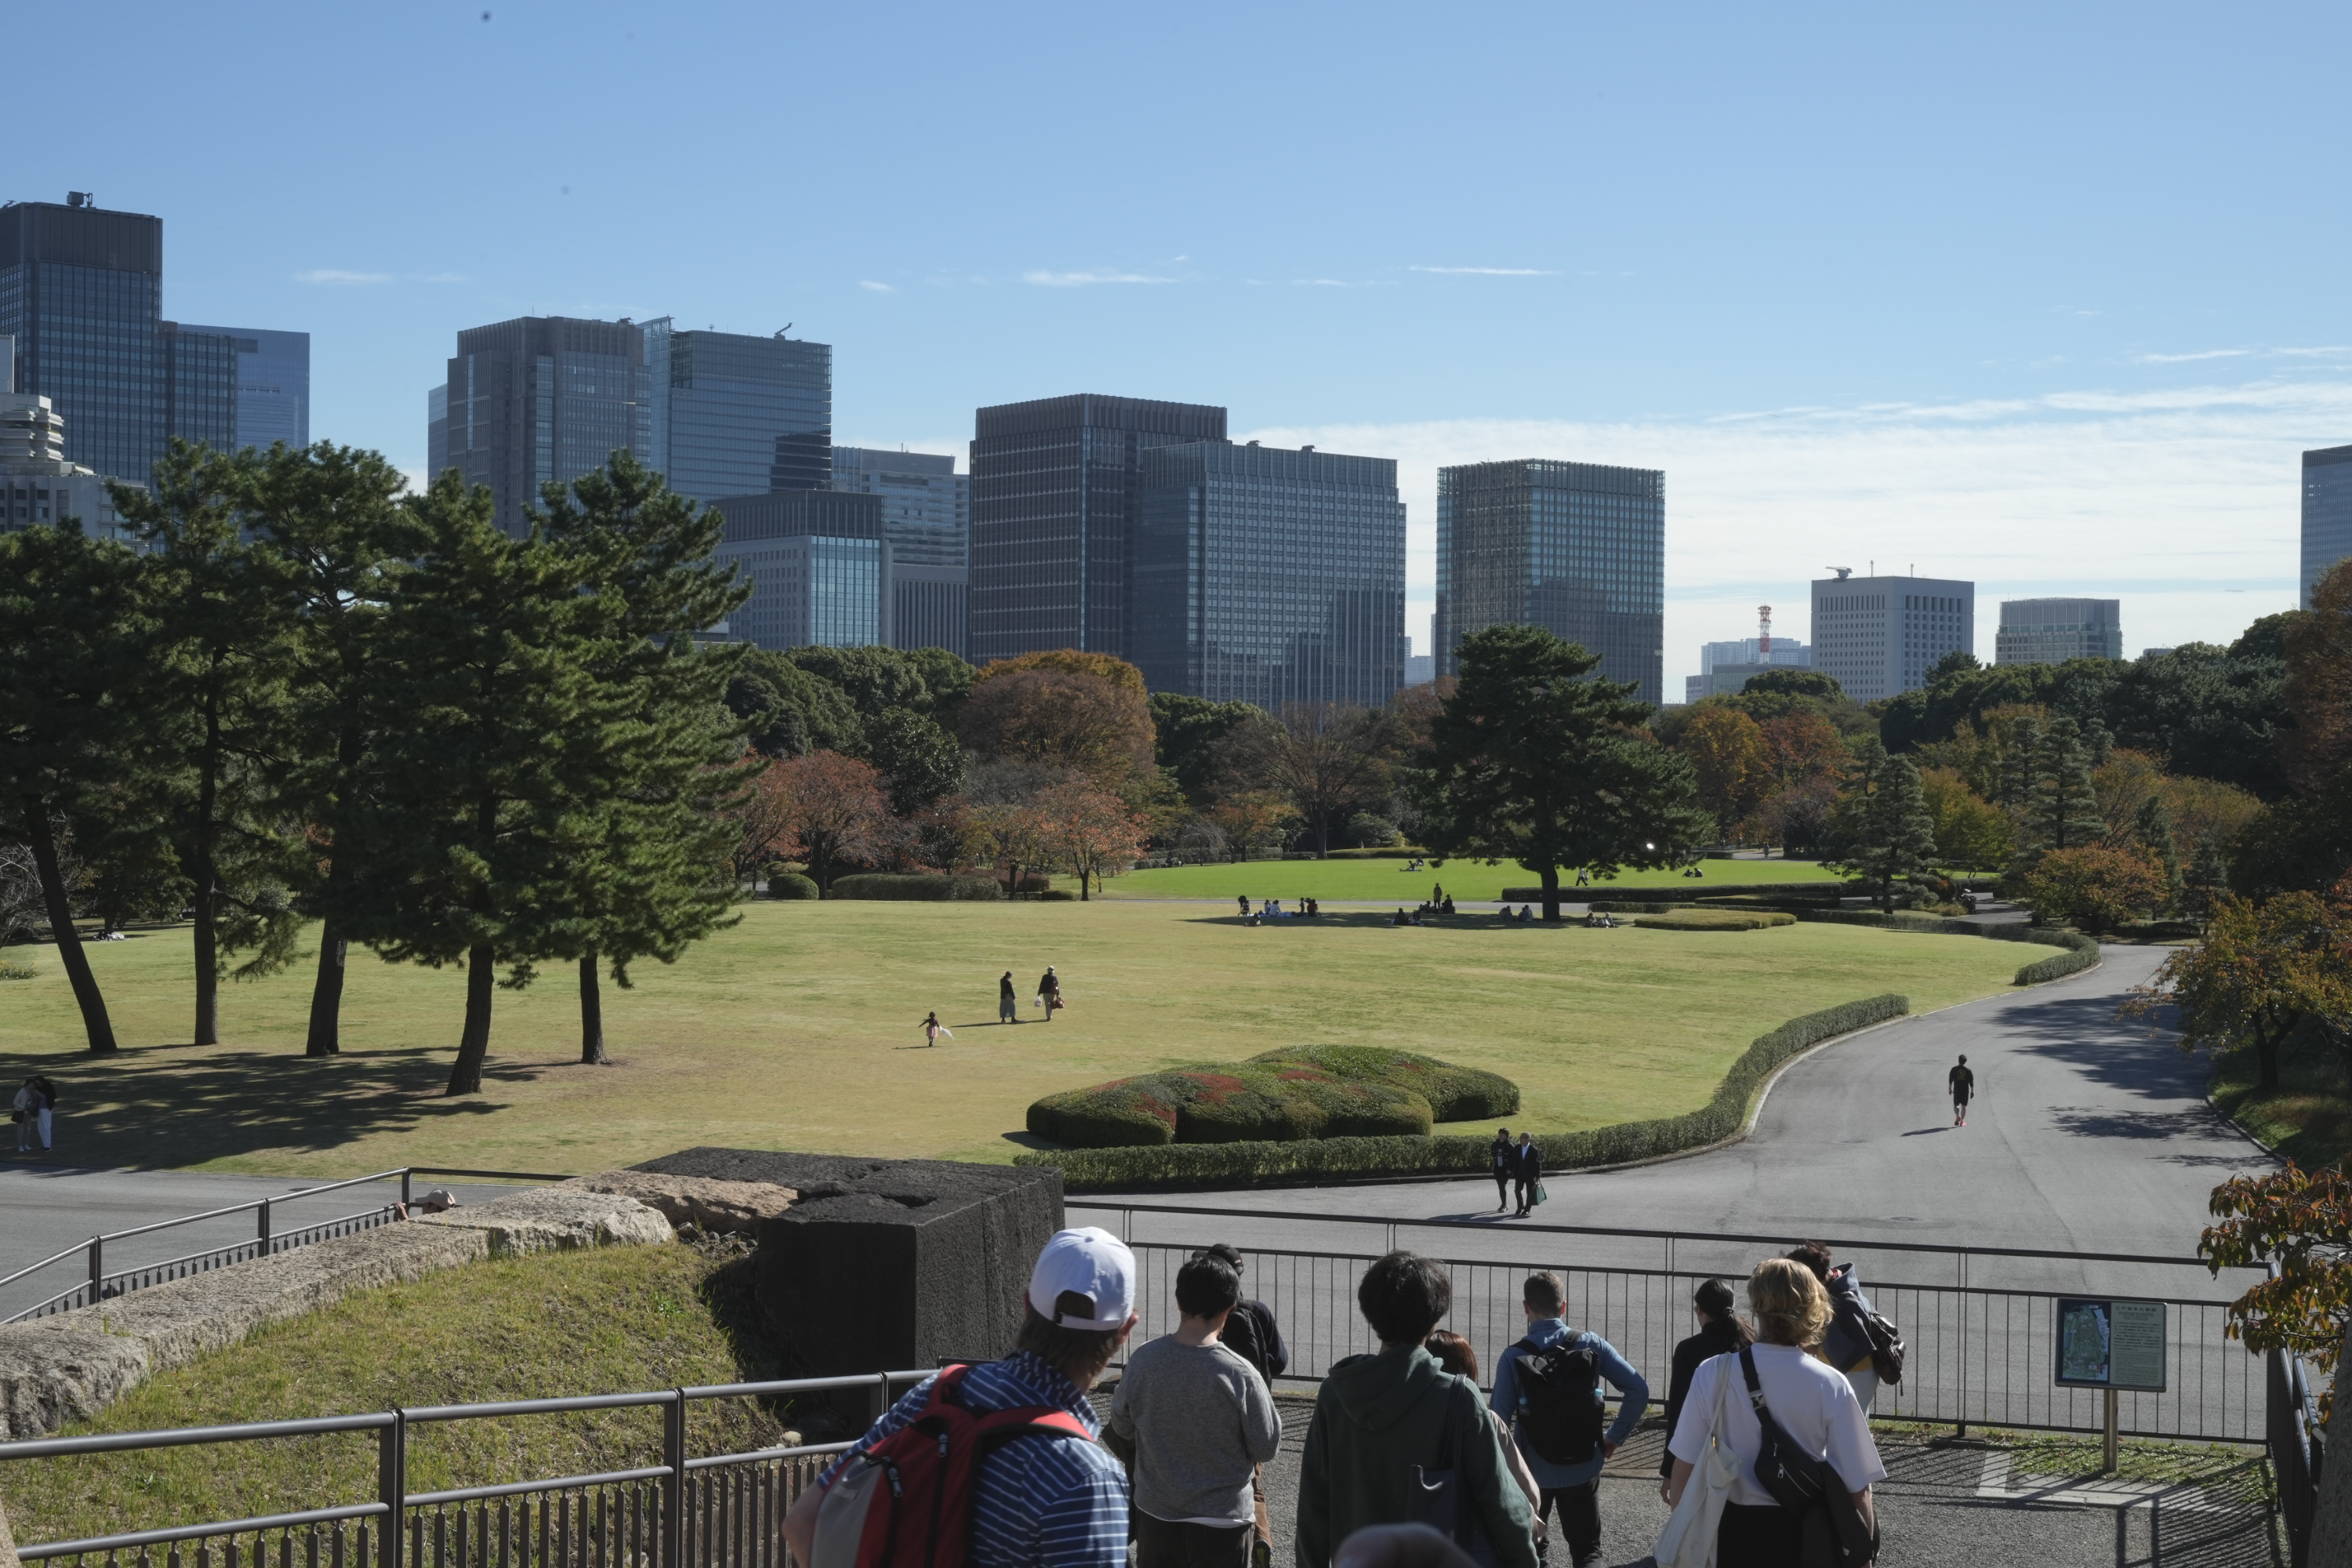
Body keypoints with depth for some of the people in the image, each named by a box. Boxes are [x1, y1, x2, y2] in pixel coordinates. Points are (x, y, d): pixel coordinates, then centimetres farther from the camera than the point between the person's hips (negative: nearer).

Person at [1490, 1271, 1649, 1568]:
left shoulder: (1513, 1358, -13)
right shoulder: (1591, 1344, -7)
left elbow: (1500, 1420, -13)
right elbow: (1638, 1389, -8)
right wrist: (1615, 1437, 2)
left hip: (1533, 1470, -1)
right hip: (1583, 1469, 1)